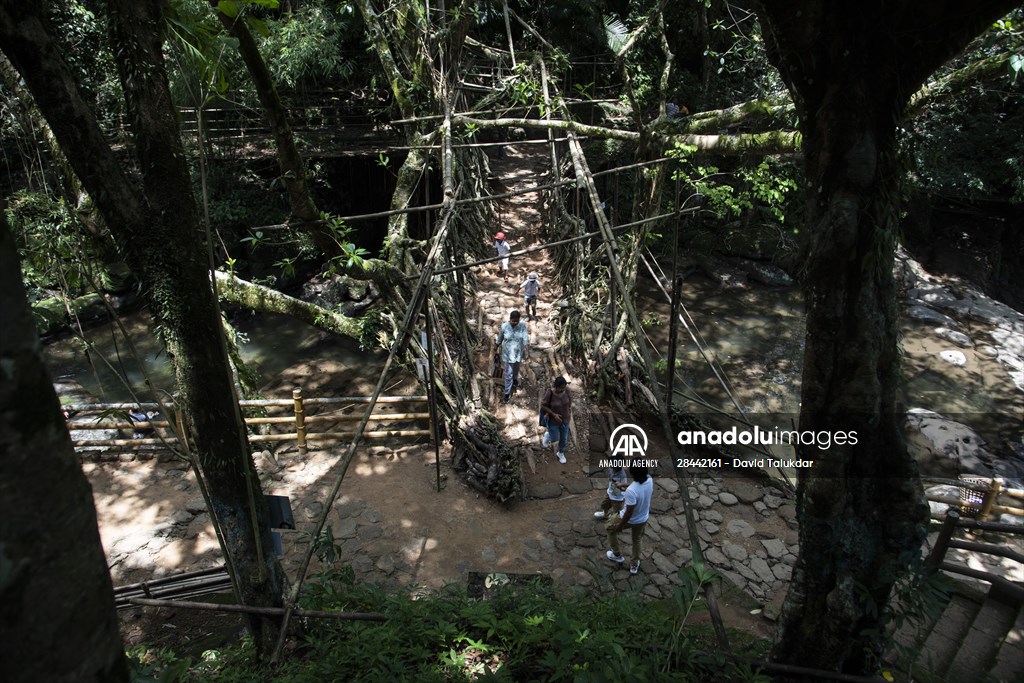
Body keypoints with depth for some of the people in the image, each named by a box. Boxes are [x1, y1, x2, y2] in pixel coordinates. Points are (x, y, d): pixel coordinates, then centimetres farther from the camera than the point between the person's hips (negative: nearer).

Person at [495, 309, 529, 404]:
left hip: (518, 353, 2)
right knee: (508, 374, 5)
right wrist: (497, 345, 13)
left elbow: (526, 340, -23)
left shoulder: (522, 326, -18)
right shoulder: (504, 326, -18)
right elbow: (500, 338, -2)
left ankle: (515, 379, 62)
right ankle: (507, 394, 20)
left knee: (516, 369, 28)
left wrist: (527, 353, -30)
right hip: (507, 354, -2)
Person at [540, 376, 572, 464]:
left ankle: (561, 453, 44)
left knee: (564, 438, 17)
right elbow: (543, 406, -19)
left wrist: (569, 409, 4)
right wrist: (554, 414, -24)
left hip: (565, 419, 3)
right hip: (553, 420, -3)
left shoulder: (567, 390, -20)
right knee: (554, 438, 13)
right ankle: (547, 436, 48)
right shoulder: (549, 393, -31)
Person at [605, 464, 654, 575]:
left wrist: (620, 526, -11)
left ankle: (617, 555, 41)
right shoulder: (649, 480, -21)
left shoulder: (631, 491, -41)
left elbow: (629, 513, -29)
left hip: (630, 519, -5)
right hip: (643, 518, 5)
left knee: (610, 528, 26)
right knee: (637, 539, 31)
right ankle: (634, 565, 49)